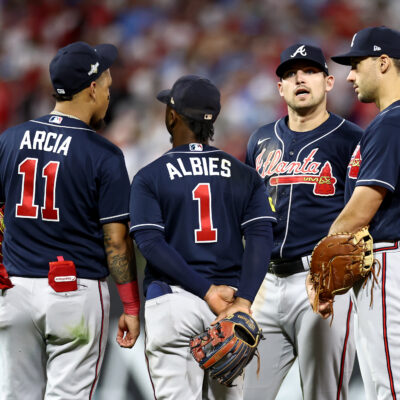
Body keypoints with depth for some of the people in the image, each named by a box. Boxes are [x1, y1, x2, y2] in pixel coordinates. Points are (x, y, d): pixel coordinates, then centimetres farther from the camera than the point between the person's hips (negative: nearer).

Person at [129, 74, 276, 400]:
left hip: (172, 301, -3)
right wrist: (243, 302, -13)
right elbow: (261, 239, -5)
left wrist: (207, 290, -12)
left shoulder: (150, 177, 2)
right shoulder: (244, 176, 9)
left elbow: (150, 244, -10)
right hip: (231, 296, 3)